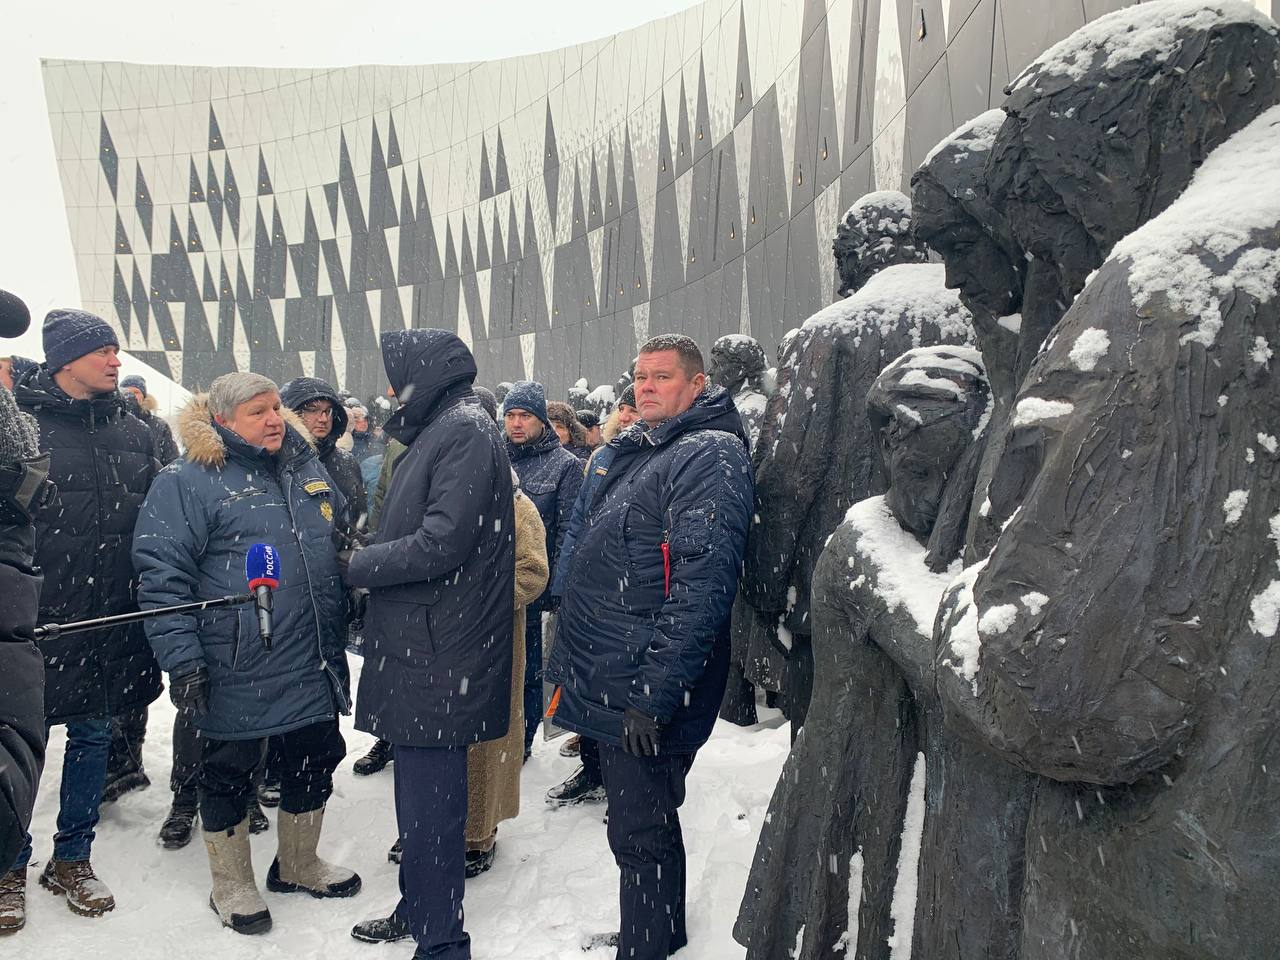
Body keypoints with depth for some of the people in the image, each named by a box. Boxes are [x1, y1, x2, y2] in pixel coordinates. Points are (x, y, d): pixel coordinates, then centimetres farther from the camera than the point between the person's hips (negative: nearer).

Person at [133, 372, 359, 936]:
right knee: (229, 775, 11)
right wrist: (182, 659, -18)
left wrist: (346, 628, 21)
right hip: (237, 672, -6)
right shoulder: (187, 481, -10)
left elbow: (342, 546, 21)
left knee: (315, 763, 17)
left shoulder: (309, 470, 9)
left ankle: (298, 864, 40)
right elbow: (162, 574, -14)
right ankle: (231, 884, 32)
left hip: (313, 664, 6)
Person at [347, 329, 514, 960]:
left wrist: (357, 565, -10)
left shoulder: (466, 432, -14)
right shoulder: (436, 431, 17)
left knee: (429, 804, -1)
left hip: (438, 654, -10)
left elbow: (441, 545, -22)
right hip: (416, 647, 10)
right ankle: (418, 908, 35)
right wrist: (367, 559, 6)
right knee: (419, 788, 20)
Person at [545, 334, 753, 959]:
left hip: (646, 699, -9)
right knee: (637, 830, 23)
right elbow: (577, 549, 21)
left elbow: (700, 586, -23)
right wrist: (570, 657, 19)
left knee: (641, 838, 5)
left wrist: (652, 695, -24)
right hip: (604, 684, 9)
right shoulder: (620, 453, 13)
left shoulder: (711, 456, -15)